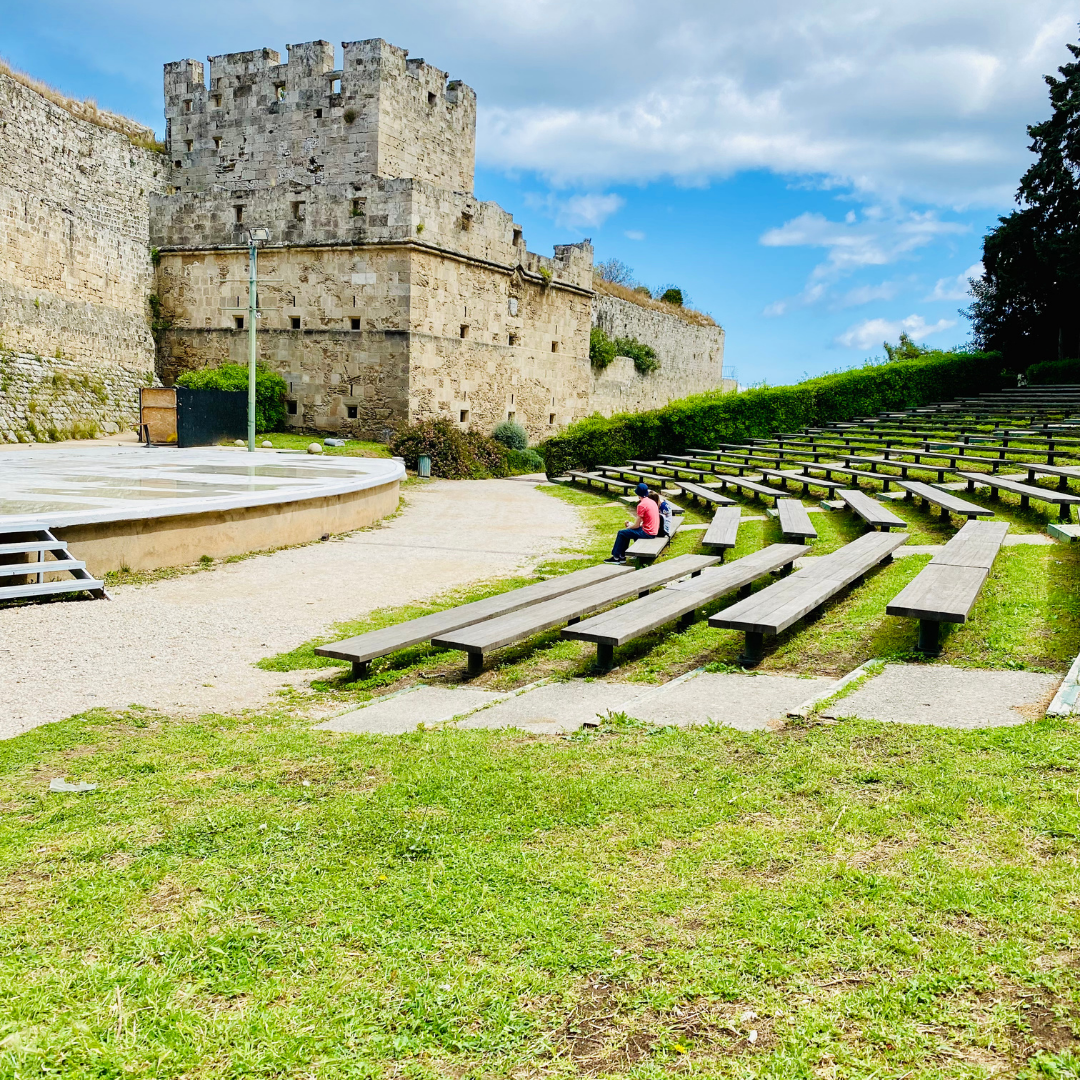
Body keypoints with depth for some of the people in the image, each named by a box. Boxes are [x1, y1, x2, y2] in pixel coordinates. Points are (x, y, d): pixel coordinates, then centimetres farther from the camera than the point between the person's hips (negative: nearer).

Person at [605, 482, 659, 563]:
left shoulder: (642, 505, -18)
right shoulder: (652, 502, 10)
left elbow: (637, 525, -14)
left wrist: (629, 527, 7)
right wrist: (632, 524, 15)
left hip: (647, 533, -9)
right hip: (653, 531, 9)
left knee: (621, 533, 2)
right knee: (626, 532, 23)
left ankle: (616, 557, 11)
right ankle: (622, 556, 24)